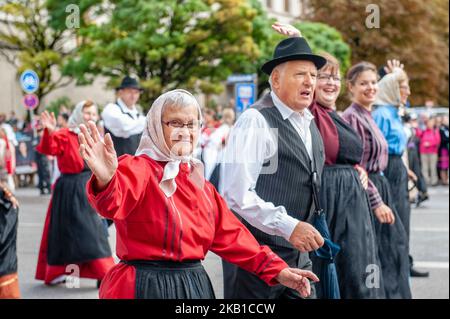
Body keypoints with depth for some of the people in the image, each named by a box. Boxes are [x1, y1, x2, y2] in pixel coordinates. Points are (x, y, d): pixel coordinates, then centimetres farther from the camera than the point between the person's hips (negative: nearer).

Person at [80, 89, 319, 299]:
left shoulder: (198, 181, 12)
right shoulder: (138, 169, -10)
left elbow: (229, 235, 13)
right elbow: (115, 200, -32)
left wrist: (275, 269, 6)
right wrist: (105, 182, -55)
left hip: (195, 286, 7)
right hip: (146, 286, -7)